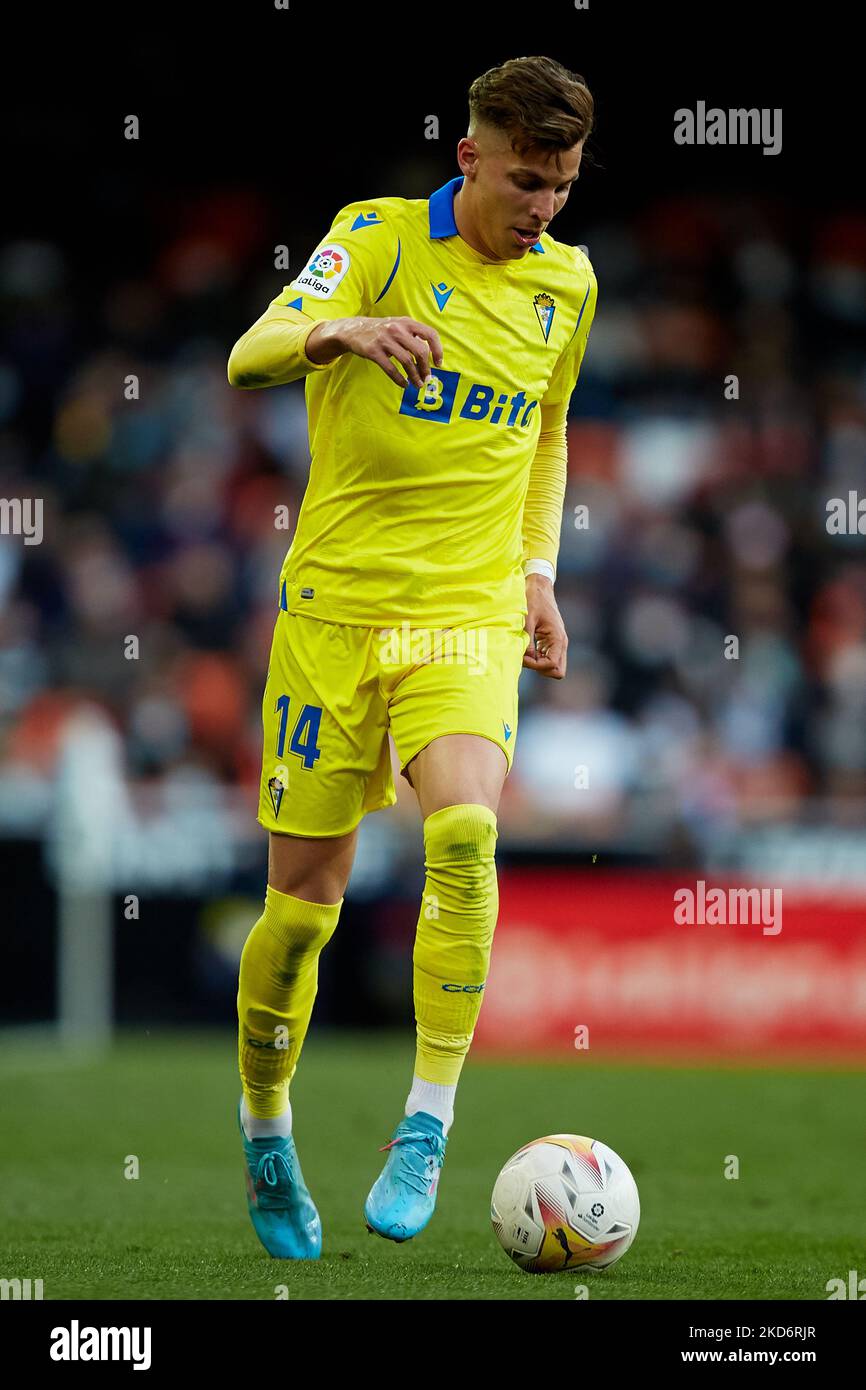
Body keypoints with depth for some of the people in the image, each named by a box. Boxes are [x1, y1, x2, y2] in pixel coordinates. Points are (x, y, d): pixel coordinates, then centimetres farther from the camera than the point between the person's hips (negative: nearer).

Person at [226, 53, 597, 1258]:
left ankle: (429, 1120, -18)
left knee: (464, 830, -26)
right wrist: (339, 332, -41)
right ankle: (264, 1134, 25)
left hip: (471, 614, 2)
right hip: (335, 604, -2)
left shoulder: (567, 285, 8)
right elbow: (252, 357, -20)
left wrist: (539, 569, 16)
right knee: (303, 901, 1)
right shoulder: (379, 235, -6)